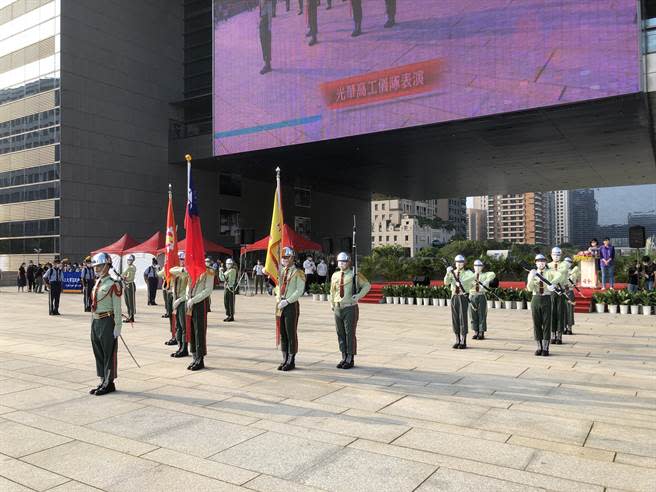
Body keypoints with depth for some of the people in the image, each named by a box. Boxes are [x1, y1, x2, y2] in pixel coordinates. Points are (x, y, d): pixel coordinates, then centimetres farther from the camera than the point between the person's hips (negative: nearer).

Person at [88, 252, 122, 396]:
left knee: (109, 354, 2)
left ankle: (109, 384, 11)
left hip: (107, 322, -8)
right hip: (96, 322, 8)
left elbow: (117, 307, -14)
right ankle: (103, 381, 26)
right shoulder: (97, 283, 13)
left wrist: (117, 326, -16)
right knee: (98, 353, 14)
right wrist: (93, 323, 17)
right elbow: (94, 305, 17)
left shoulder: (113, 284, -12)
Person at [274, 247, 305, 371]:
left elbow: (299, 291, -13)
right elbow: (277, 286, 21)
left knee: (291, 334, 0)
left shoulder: (298, 273, -5)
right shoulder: (280, 271, 13)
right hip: (280, 305, 6)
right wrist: (278, 298, 3)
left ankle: (291, 361, 9)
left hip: (291, 306, -6)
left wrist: (287, 301, -19)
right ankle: (285, 360, 20)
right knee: (282, 334, 10)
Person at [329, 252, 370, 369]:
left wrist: (359, 296, -6)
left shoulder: (355, 275, -5)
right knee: (340, 334, 10)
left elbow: (367, 285, 5)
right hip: (338, 308, 5)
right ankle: (344, 358, 20)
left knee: (350, 334, -1)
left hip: (350, 308, -4)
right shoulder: (335, 276, 7)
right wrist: (332, 304, 18)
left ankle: (350, 360, 8)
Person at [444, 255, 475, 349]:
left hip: (463, 297, -4)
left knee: (463, 319, -6)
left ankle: (463, 342, 1)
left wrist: (461, 282, -40)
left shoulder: (468, 273, -4)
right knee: (455, 319, 5)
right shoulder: (452, 273, 9)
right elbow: (446, 282, -9)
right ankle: (458, 341, 13)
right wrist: (448, 273, -27)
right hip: (454, 297, 4)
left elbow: (473, 277, -29)